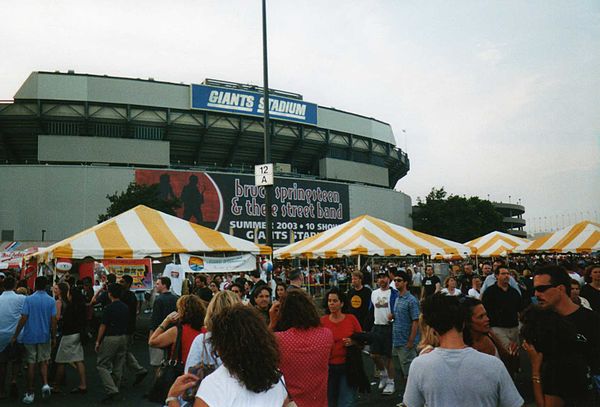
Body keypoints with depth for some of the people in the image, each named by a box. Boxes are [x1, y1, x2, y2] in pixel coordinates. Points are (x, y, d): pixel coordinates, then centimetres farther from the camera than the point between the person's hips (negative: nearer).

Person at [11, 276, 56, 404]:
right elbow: (53, 321, -3)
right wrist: (53, 338, 5)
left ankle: (30, 393, 13)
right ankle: (45, 384, -4)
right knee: (43, 361, 16)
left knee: (31, 364, 7)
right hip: (45, 336, 1)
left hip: (30, 336, -1)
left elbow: (23, 319, -11)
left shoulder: (28, 299, -7)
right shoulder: (51, 301, -2)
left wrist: (15, 336, -2)